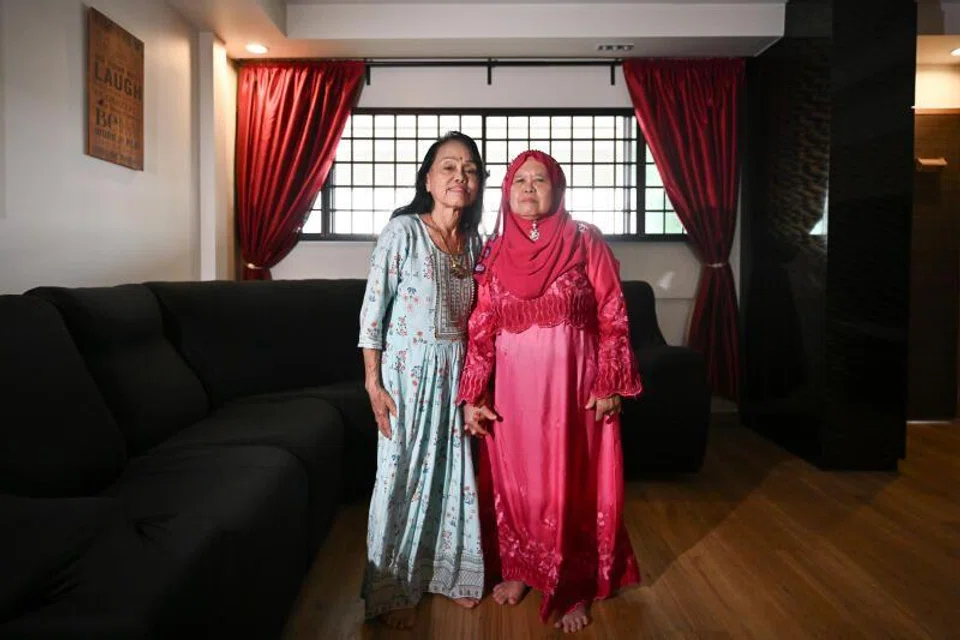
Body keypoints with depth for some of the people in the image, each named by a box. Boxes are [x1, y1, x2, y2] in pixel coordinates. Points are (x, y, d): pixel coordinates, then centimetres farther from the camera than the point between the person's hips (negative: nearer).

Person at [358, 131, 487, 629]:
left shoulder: (474, 241, 6)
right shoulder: (403, 231, -12)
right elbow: (373, 309, -12)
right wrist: (373, 383, -14)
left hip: (456, 371, 6)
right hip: (407, 369, -5)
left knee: (455, 471, 13)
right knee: (403, 474, 5)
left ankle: (450, 571, 35)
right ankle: (392, 589, 24)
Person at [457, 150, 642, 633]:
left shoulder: (586, 242, -4)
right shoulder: (494, 253, 4)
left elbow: (613, 317, -4)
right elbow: (481, 329, 2)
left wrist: (609, 385, -10)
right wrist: (472, 396, -2)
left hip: (572, 385, -3)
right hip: (513, 388, 3)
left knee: (573, 485, 7)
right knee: (514, 481, 14)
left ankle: (576, 589, 26)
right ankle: (519, 569, 37)